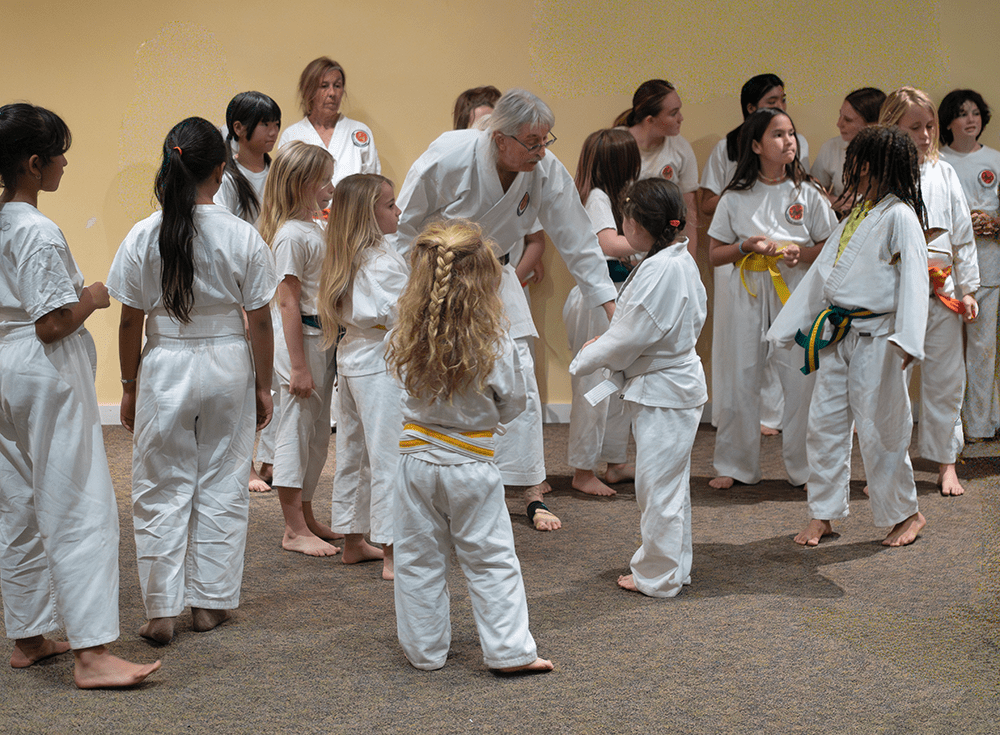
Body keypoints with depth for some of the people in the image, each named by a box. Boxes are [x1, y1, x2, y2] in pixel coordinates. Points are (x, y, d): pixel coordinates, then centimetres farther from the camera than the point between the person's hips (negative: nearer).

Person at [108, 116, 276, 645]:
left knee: (161, 490, 8)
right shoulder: (243, 238, -9)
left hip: (164, 366, 0)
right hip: (228, 364, 1)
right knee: (222, 484, 13)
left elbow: (131, 322, -3)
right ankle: (211, 601, 20)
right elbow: (260, 322, -4)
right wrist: (263, 385, 8)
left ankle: (161, 612, 9)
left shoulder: (144, 237, -9)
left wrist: (129, 385, 9)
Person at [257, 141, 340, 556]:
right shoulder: (291, 235, -17)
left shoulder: (313, 228, 13)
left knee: (317, 432, 16)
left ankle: (305, 518, 27)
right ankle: (295, 531, 6)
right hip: (299, 339, -10)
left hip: (321, 339, 10)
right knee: (296, 430, -1)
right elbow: (288, 302, -19)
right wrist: (297, 365, -21)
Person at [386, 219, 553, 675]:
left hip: (416, 461, 2)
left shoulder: (406, 344, -8)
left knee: (418, 560, 12)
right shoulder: (495, 347, -14)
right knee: (491, 561, 7)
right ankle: (509, 650, 8)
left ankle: (424, 649, 19)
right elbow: (511, 407, -1)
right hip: (472, 463, -2)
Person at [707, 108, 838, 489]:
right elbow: (715, 254, 7)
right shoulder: (736, 197, 4)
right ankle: (735, 465, 17)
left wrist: (802, 252, -13)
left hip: (795, 292, 0)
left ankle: (804, 466, 10)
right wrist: (747, 246, -11)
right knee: (741, 380, 3)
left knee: (800, 381, -3)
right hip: (748, 293, 0)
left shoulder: (807, 193, 4)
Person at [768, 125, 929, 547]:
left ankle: (905, 513, 18)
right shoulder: (853, 218, 14)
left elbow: (914, 278, -18)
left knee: (878, 428, 0)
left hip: (876, 340, -8)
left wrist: (906, 338, -28)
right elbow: (822, 273, 19)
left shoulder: (899, 216, -11)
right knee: (825, 423, 8)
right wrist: (789, 328, 19)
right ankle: (823, 514, 18)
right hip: (838, 337, 8)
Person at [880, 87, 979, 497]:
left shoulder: (943, 174, 7)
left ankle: (946, 464, 18)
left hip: (941, 292, 3)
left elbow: (962, 234, 10)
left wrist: (967, 288, 7)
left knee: (944, 380, 7)